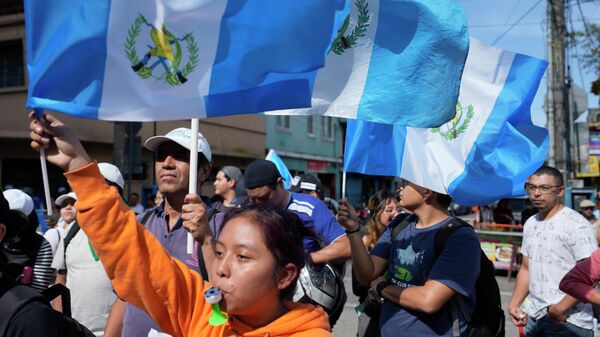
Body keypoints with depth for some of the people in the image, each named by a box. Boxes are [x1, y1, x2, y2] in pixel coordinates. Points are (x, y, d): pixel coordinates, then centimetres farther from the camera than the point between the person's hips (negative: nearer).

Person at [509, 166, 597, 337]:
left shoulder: (576, 224, -12)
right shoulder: (530, 224, 10)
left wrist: (561, 308, -17)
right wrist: (514, 303, 4)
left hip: (568, 322, -6)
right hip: (535, 317, 6)